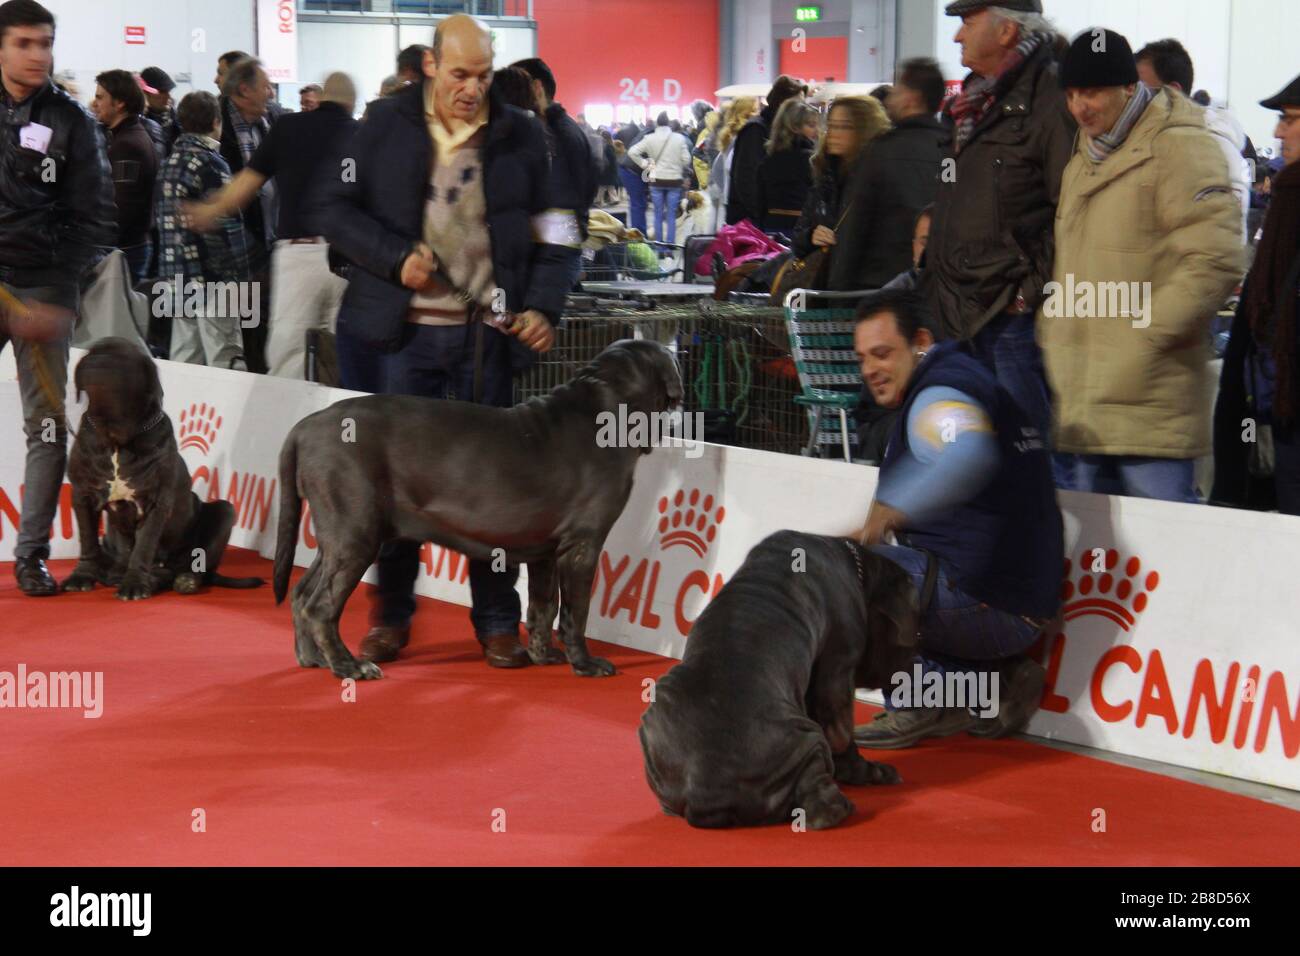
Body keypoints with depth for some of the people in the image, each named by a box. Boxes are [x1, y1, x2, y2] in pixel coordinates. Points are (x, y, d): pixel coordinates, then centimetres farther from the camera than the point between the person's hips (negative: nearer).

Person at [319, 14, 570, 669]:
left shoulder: (521, 136, 5)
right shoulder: (384, 125, 3)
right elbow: (337, 210, 4)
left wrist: (544, 306, -5)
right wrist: (396, 257, -10)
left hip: (487, 336, 0)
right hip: (400, 331, 0)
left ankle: (498, 623, 12)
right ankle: (391, 616, 17)